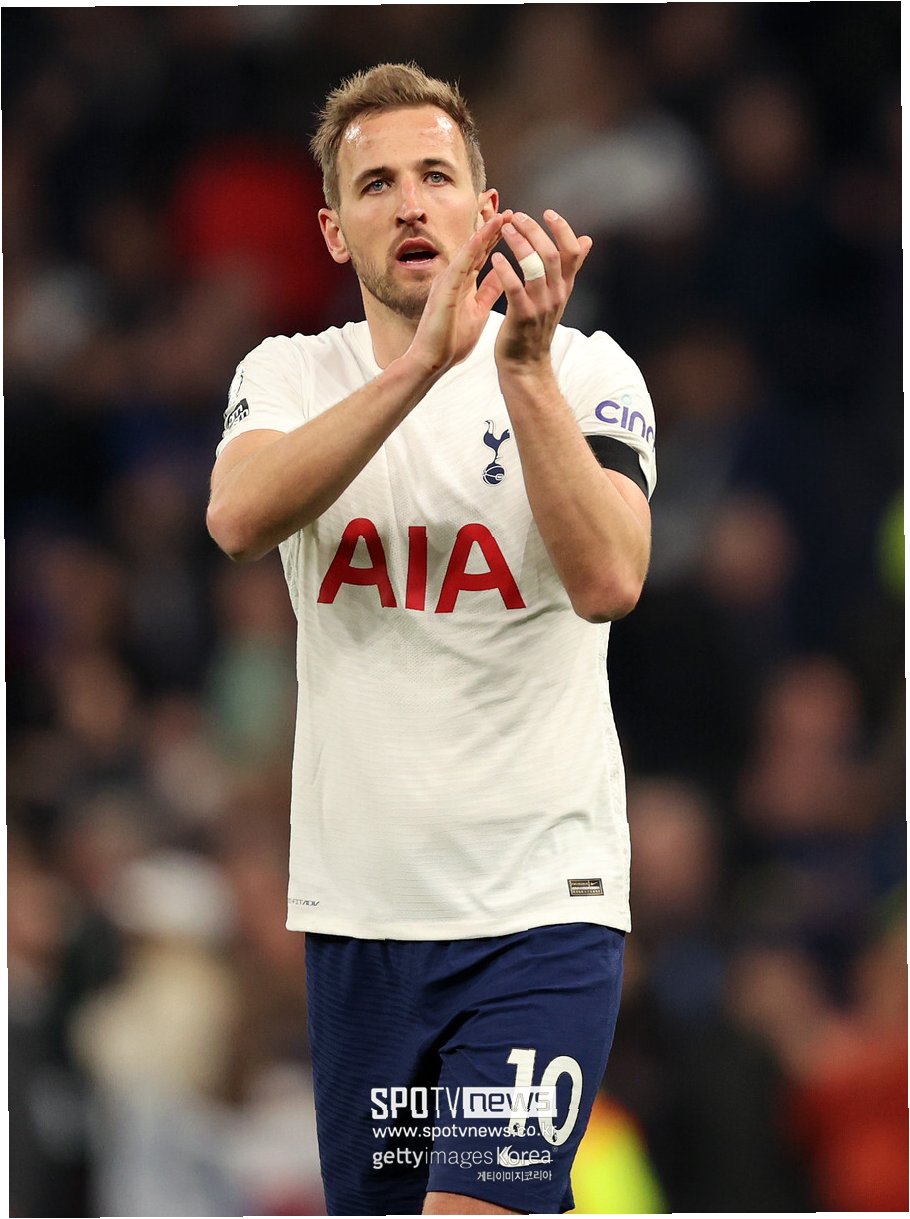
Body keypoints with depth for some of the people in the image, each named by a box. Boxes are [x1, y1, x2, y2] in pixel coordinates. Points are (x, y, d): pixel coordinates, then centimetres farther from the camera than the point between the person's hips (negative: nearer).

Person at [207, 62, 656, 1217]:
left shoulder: (585, 373, -2)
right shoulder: (289, 375, 5)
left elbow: (608, 581, -19)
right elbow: (239, 517, -18)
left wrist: (526, 369, -28)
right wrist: (421, 363, -29)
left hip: (541, 908, -3)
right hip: (356, 906, 3)